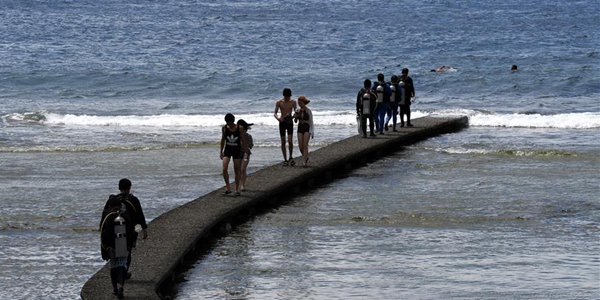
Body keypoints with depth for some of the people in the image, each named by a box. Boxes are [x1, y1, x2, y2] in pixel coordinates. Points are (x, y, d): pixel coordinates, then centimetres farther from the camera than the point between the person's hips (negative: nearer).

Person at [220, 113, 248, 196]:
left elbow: (243, 140, -2)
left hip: (237, 150, -1)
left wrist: (246, 152, -4)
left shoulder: (239, 128, -9)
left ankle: (237, 189, 16)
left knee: (237, 170, 5)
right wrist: (221, 151, 10)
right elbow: (223, 140, 7)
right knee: (224, 169, -14)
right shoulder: (225, 128, -4)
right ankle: (228, 188, -5)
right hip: (227, 150, 1)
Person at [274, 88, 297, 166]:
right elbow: (275, 113, -3)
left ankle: (290, 157, 7)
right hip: (282, 122, 0)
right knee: (283, 142, 0)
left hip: (290, 122, 0)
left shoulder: (293, 102, -1)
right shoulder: (279, 102, -3)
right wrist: (278, 118, -25)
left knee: (290, 141, -12)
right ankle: (285, 160, 7)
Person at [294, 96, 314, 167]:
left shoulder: (308, 111, -4)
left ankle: (304, 161, -13)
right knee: (300, 146, -1)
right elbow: (295, 121, 13)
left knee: (305, 145, -13)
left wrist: (312, 132, -4)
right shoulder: (298, 111, 8)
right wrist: (295, 117, -9)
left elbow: (311, 122, -1)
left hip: (307, 129, -4)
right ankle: (306, 157, 25)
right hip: (300, 129, 4)